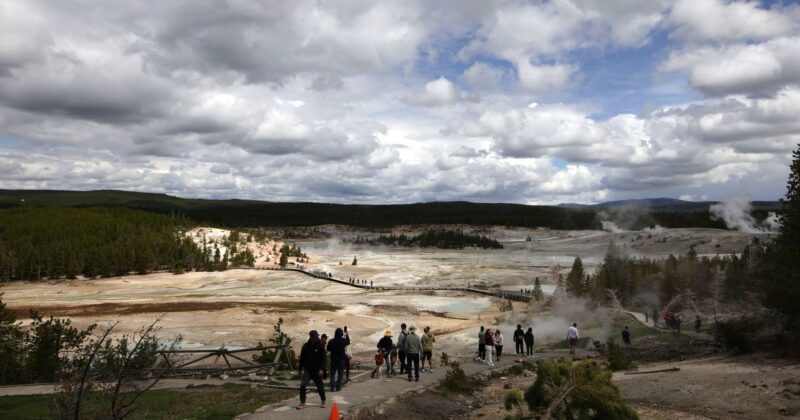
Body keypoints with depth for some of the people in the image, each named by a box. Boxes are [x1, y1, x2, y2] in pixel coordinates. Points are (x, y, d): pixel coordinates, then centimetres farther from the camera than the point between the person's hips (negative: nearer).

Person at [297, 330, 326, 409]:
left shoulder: (320, 346, -4)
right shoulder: (306, 346, 0)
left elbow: (323, 358, -6)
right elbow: (302, 358, 7)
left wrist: (321, 369, -15)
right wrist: (300, 369, 7)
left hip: (316, 371, -1)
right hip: (307, 370, 1)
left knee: (320, 386, 9)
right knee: (302, 386, -10)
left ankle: (323, 401, 28)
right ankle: (302, 402, 1)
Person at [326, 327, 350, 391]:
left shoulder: (331, 341, -8)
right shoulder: (343, 340, -11)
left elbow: (328, 350, 2)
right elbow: (348, 341, 12)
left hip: (333, 359, 1)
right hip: (341, 359, -1)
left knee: (333, 373, 8)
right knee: (340, 373, 10)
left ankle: (333, 387, 1)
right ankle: (338, 387, 9)